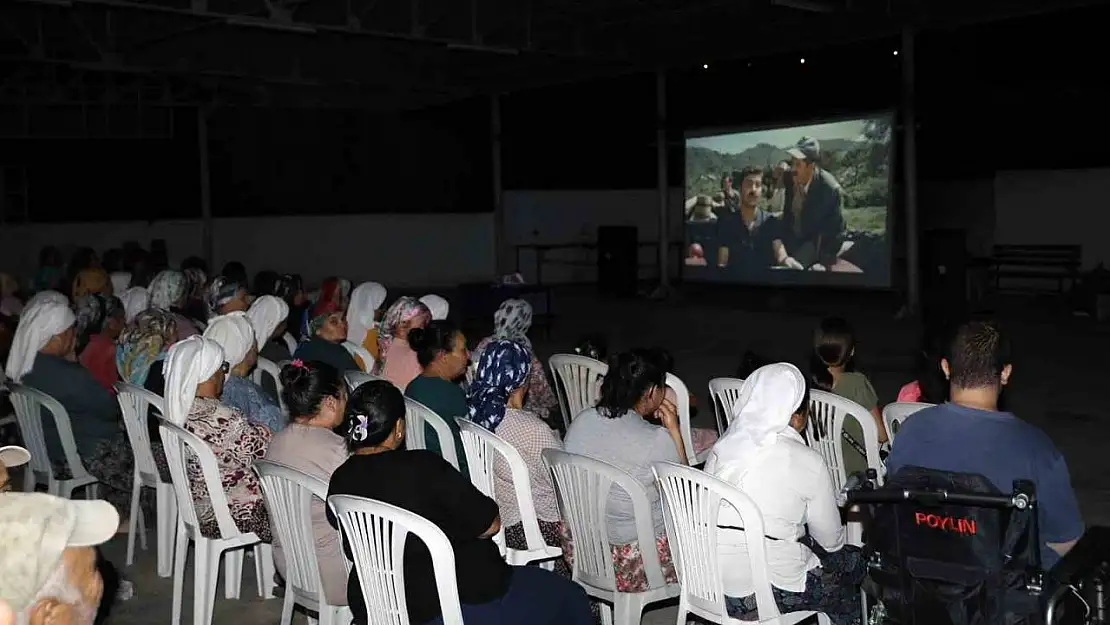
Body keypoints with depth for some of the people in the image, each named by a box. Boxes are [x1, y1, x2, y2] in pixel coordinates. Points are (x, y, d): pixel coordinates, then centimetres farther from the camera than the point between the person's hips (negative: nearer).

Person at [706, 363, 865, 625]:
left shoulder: (722, 448, 1)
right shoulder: (806, 462, -14)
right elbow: (831, 540, -3)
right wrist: (835, 544, 22)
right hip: (768, 594, -6)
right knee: (853, 561, 20)